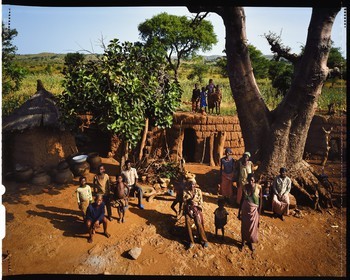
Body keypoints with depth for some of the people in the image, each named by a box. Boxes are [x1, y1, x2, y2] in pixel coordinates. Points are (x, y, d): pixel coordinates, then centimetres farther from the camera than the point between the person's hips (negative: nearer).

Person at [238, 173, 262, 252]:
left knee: (253, 227, 16)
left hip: (254, 210, -1)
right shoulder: (245, 187, -11)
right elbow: (242, 199, -1)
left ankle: (250, 242, 41)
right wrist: (239, 212, 3)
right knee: (244, 227, 16)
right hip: (245, 209, 1)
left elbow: (260, 201, -9)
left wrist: (259, 214, -8)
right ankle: (243, 242, 39)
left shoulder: (259, 187, -18)